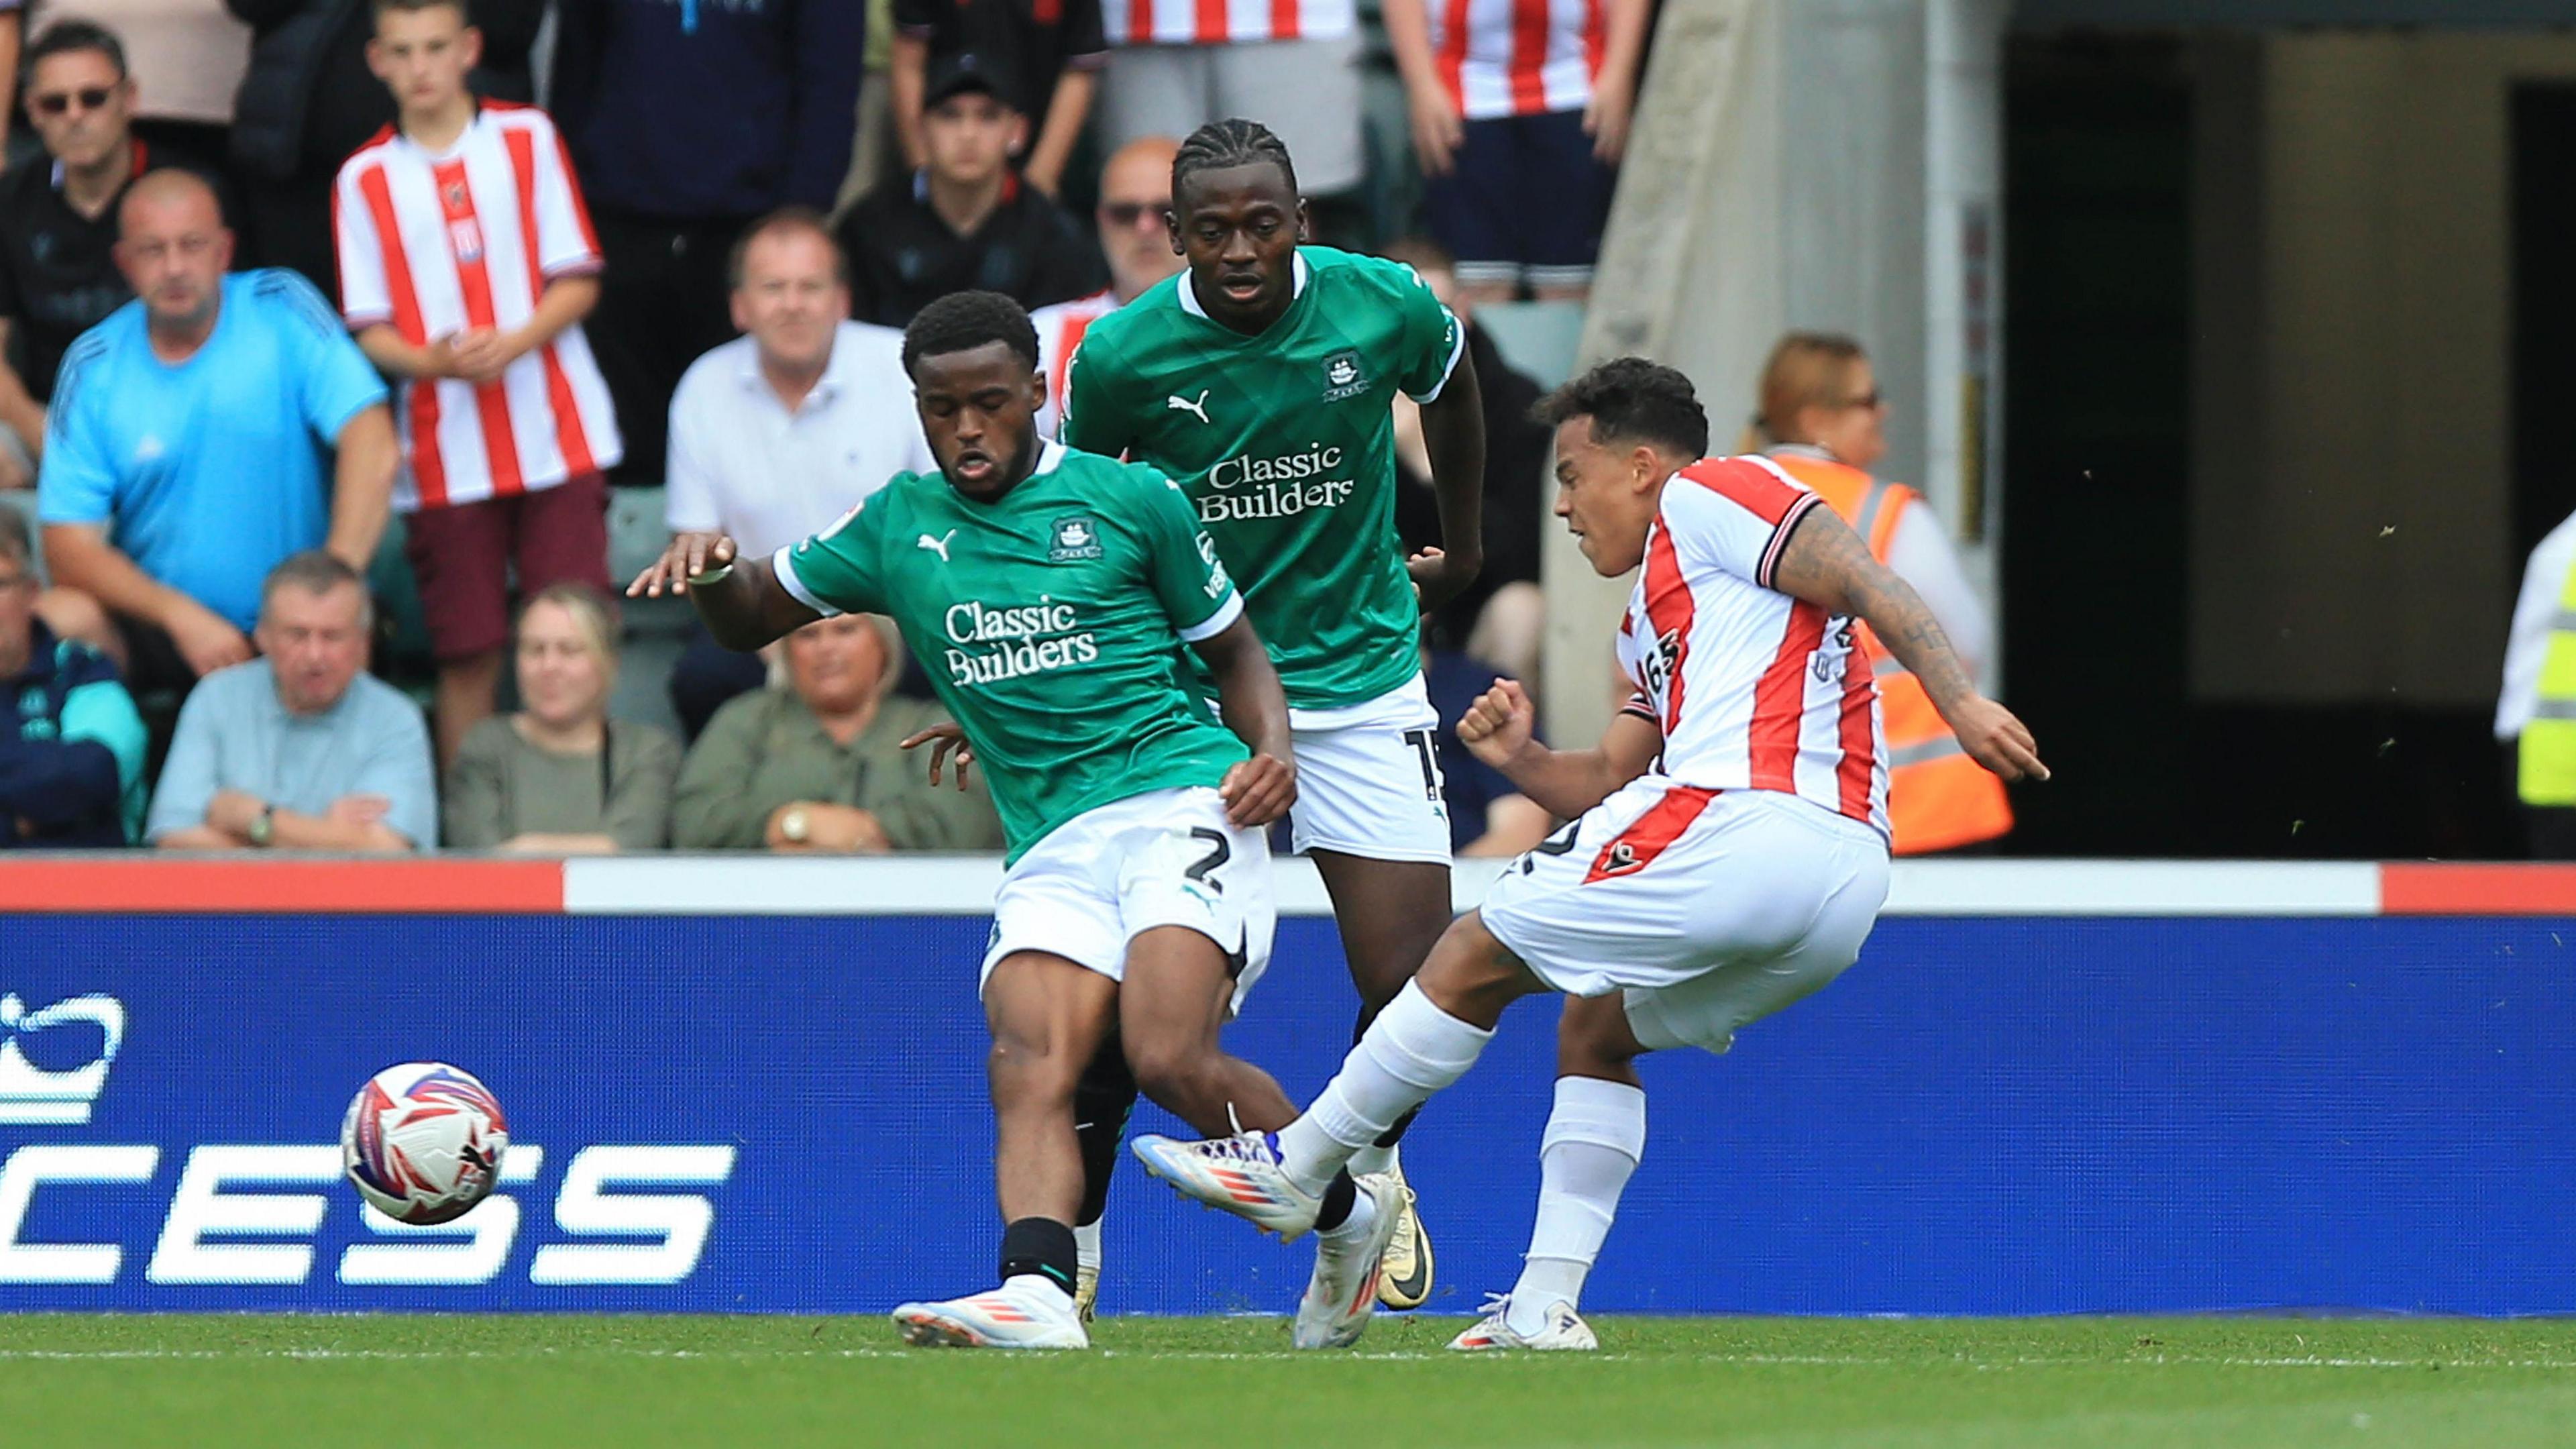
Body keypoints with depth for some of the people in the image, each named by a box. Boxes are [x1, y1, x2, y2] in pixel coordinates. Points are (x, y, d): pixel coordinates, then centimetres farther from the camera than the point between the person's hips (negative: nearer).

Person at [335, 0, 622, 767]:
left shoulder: (528, 140, 4)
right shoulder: (365, 178, 4)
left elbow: (577, 280, 2)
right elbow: (370, 328, 3)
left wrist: (511, 344, -16)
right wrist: (431, 361, -19)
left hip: (556, 438, 0)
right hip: (447, 454, 0)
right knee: (467, 653, 0)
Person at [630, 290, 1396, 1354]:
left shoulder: (1130, 500, 7)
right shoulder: (898, 527, 15)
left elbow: (1235, 648, 15)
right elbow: (754, 617, 24)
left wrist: (1273, 751, -5)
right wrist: (713, 569, -1)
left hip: (1180, 797, -4)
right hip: (1049, 846, 4)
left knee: (1170, 1059, -23)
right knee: (1029, 1067, -23)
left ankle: (1349, 1211, 0)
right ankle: (1038, 1294, -41)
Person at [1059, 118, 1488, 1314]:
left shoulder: (1386, 307, -11)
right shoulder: (1122, 354, -13)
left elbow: (1449, 387, 14)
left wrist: (1461, 548, 27)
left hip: (1359, 680, 1)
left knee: (1414, 980, -6)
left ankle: (1371, 1165, 25)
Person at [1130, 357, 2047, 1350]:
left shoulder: (1707, 494, 5)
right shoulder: (1649, 627, 32)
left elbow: (1870, 585, -6)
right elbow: (1612, 782, 30)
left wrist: (1962, 703, -18)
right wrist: (1520, 761, 11)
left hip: (1746, 822, -10)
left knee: (1474, 960, 3)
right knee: (1594, 1032, 24)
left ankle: (1296, 1166, 13)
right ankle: (1545, 1305, 13)